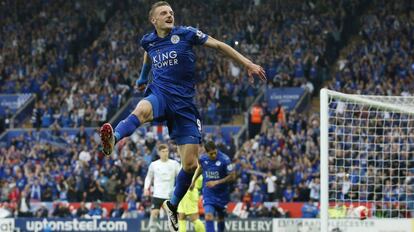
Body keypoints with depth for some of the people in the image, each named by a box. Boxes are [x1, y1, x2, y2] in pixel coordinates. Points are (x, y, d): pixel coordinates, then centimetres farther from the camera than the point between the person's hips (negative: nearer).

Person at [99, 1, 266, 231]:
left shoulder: (186, 33, 1)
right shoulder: (148, 41, 11)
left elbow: (219, 45, 4)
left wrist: (248, 63, 0)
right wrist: (142, 78, 50)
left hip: (184, 103, 0)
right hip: (159, 94, 0)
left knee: (190, 164, -4)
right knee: (142, 109, -40)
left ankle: (172, 205, 20)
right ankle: (113, 139, -69)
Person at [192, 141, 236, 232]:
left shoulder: (224, 159, -19)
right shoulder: (202, 158, -7)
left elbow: (232, 176, -14)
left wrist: (216, 182, -20)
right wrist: (193, 181, 21)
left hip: (222, 194, -1)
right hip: (208, 193, 1)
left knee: (221, 218, 15)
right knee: (208, 217, -18)